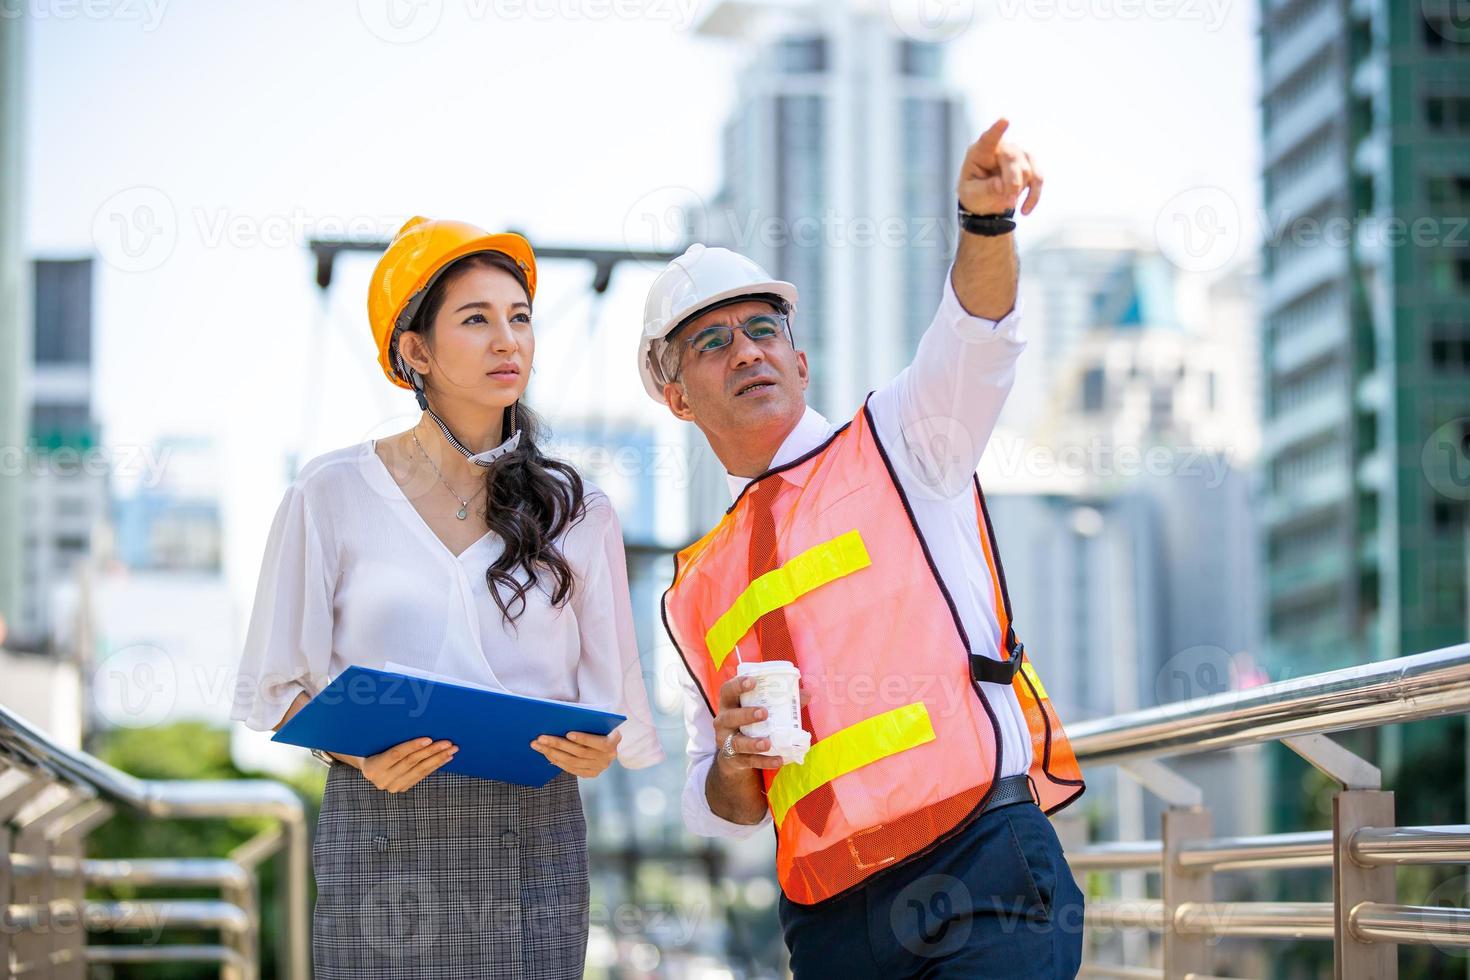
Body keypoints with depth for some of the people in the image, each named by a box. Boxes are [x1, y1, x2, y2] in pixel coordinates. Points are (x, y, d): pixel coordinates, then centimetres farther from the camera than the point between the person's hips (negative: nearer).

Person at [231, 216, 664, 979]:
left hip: (532, 831, 1)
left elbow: (611, 695, 12)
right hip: (381, 829, -1)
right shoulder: (332, 494, 4)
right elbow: (282, 682, 6)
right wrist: (358, 753, -12)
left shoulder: (577, 513, 9)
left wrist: (597, 749, -10)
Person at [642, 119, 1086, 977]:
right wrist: (733, 758, -1)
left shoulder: (897, 445, 11)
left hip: (985, 872, -4)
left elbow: (975, 336, -10)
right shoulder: (697, 594, 20)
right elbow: (717, 812, 23)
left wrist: (986, 215, -30)